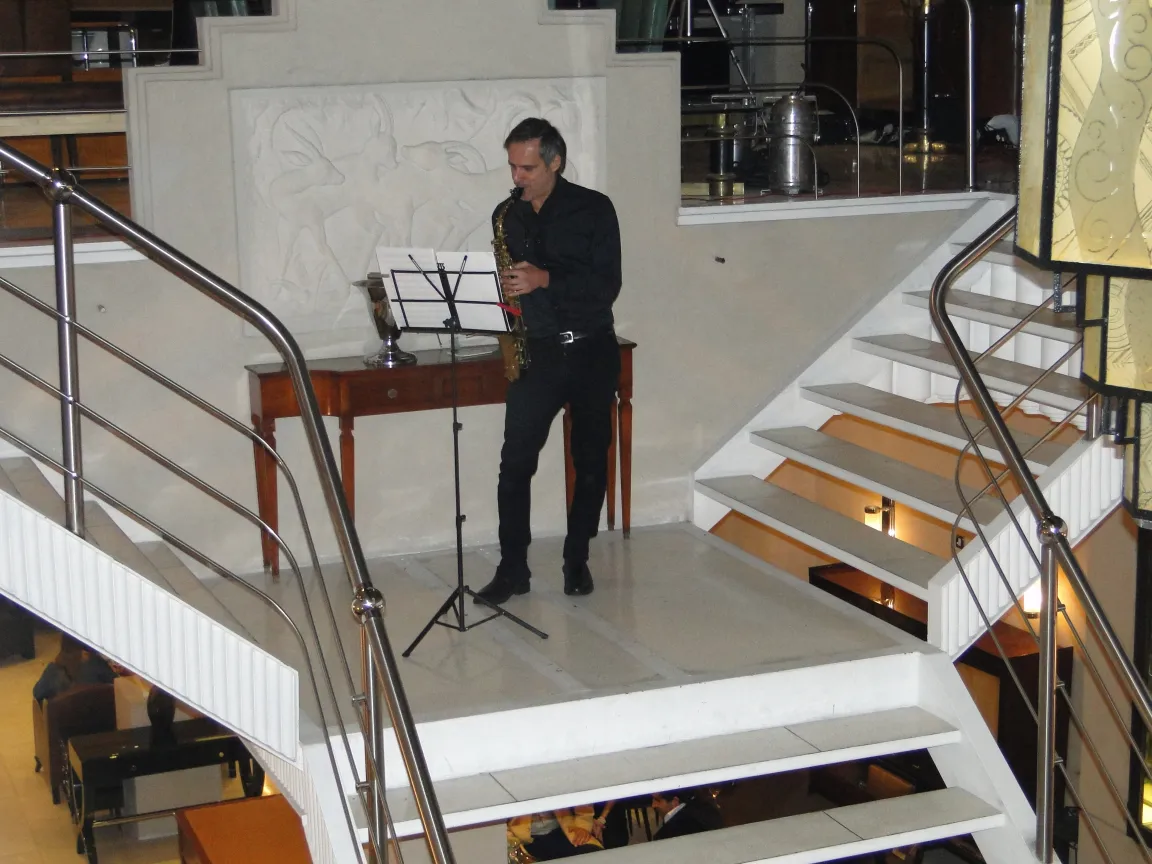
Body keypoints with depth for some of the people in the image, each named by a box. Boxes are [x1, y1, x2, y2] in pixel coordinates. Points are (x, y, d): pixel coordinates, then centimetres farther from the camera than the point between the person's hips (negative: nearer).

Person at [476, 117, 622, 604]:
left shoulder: (594, 209, -4)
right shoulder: (507, 216, 8)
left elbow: (607, 285, -12)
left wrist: (545, 279, -22)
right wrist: (501, 287, -6)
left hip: (591, 351, -2)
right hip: (536, 351, 2)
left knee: (590, 461, 6)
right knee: (515, 460, -8)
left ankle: (577, 560, 19)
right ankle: (512, 567, -1)